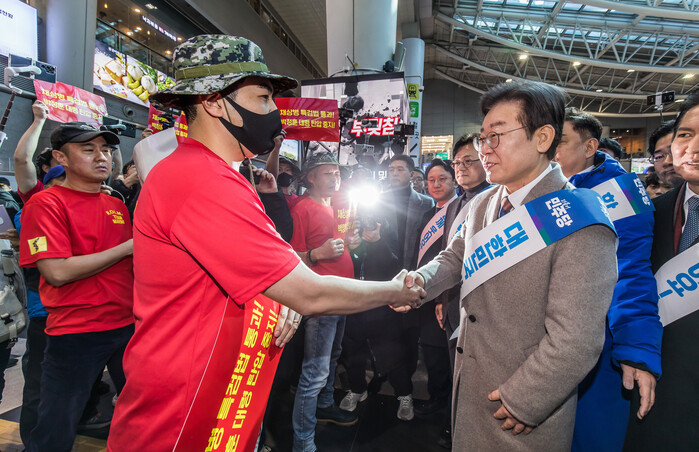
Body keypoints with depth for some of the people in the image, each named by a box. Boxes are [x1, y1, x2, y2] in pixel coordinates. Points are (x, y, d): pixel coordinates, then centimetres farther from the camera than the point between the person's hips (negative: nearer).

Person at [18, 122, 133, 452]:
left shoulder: (117, 205, 10)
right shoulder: (46, 203, -8)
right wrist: (127, 247, -16)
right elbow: (57, 272, -19)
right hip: (75, 334, -5)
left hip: (128, 325, 6)